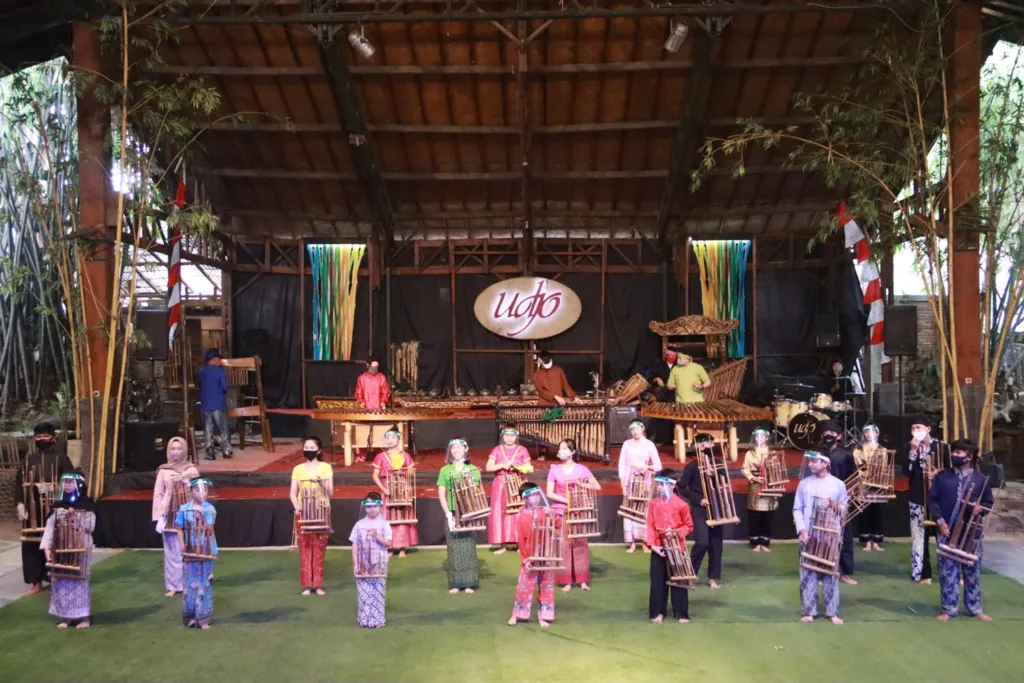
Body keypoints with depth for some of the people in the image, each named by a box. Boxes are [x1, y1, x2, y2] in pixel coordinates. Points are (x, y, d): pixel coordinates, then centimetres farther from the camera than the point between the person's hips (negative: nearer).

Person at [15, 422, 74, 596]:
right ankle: (36, 583, 11)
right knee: (31, 544, 3)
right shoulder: (28, 460, 11)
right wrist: (19, 504, -4)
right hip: (33, 509, 3)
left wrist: (53, 487, -19)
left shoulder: (61, 458, 1)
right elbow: (19, 483, 7)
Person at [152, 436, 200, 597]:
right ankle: (173, 585, 10)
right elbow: (158, 495, 3)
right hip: (169, 516, 1)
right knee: (171, 552, 3)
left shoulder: (191, 470, 4)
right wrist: (159, 517, -3)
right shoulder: (163, 470, 5)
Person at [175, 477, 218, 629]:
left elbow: (210, 530, -13)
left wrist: (202, 519, -29)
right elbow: (180, 530, 2)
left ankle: (203, 618, 10)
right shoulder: (184, 509, -2)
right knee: (190, 583, 7)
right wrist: (182, 546, -9)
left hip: (206, 551, -1)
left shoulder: (210, 509, -6)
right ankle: (190, 616, 19)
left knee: (204, 584, 3)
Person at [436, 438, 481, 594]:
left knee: (468, 547, 1)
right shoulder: (445, 470, 5)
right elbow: (441, 494, 0)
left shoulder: (473, 469, 5)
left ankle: (468, 583, 7)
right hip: (452, 513, 0)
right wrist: (448, 513, -9)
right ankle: (455, 583, 8)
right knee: (454, 548, 2)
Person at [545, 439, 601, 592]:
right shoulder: (554, 470, 0)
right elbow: (549, 493, -6)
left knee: (580, 544, 3)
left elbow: (597, 487, -1)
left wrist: (582, 484, -16)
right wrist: (566, 500, -17)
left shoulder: (581, 469, 1)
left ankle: (583, 580, 11)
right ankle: (566, 581, 6)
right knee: (563, 545, -1)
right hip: (560, 511, 0)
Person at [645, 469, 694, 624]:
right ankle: (657, 612, 19)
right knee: (657, 581, 8)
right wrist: (652, 544, -11)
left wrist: (675, 533, -18)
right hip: (658, 548, 3)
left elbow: (689, 526, -2)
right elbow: (650, 526, 0)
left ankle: (681, 614, 16)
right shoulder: (654, 503, 0)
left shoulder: (681, 504, -8)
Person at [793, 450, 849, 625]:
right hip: (808, 535, 1)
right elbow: (797, 509, 4)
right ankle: (809, 611, 11)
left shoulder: (838, 484, 1)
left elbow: (845, 508, 7)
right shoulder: (804, 483, 5)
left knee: (830, 572, 4)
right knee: (807, 572, 3)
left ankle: (832, 612, 13)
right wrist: (802, 529, -9)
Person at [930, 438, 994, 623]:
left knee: (972, 571, 9)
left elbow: (989, 503, 9)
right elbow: (932, 500, 2)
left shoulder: (981, 479, 2)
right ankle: (949, 609, 13)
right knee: (947, 571, 4)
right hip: (947, 531, 0)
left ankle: (975, 608, 23)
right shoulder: (942, 477, 2)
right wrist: (940, 521, -10)